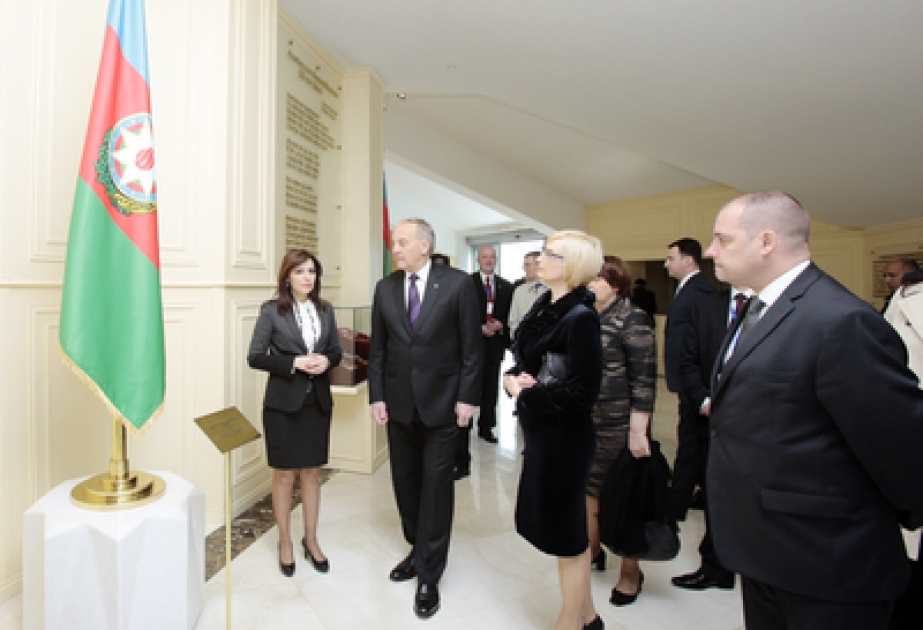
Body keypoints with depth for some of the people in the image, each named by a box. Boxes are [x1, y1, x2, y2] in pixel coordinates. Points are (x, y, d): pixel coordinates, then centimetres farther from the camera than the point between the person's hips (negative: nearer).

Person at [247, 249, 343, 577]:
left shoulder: (325, 310, 5)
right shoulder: (271, 311, -6)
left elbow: (336, 350, 10)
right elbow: (254, 356, -7)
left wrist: (325, 360, -12)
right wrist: (294, 363, -19)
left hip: (318, 401, 3)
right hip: (284, 402, -3)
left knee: (312, 473, 14)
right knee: (284, 475, 9)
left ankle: (311, 541, 31)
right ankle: (285, 543, 29)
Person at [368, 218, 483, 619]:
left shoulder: (458, 284, -8)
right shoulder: (385, 288, 4)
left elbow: (472, 346, -7)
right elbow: (377, 348, 7)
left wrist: (467, 398, -9)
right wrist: (377, 396, 3)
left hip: (442, 403, -4)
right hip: (398, 404, 4)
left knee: (435, 485, 5)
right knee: (406, 482, 15)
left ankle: (429, 575, 23)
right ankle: (419, 550, 38)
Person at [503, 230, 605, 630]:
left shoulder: (580, 317, -20)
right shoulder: (543, 308, 5)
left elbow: (581, 394, -24)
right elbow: (523, 360, 14)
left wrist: (523, 394, -15)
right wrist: (511, 378, -7)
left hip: (565, 440, -9)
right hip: (541, 435, 9)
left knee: (565, 535, 11)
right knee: (564, 524, 23)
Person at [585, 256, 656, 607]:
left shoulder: (632, 320, -12)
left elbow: (644, 379, -15)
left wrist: (638, 432, -18)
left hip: (618, 426, -6)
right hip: (585, 422, 6)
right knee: (589, 487, 15)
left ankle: (630, 571, 28)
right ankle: (592, 550, 37)